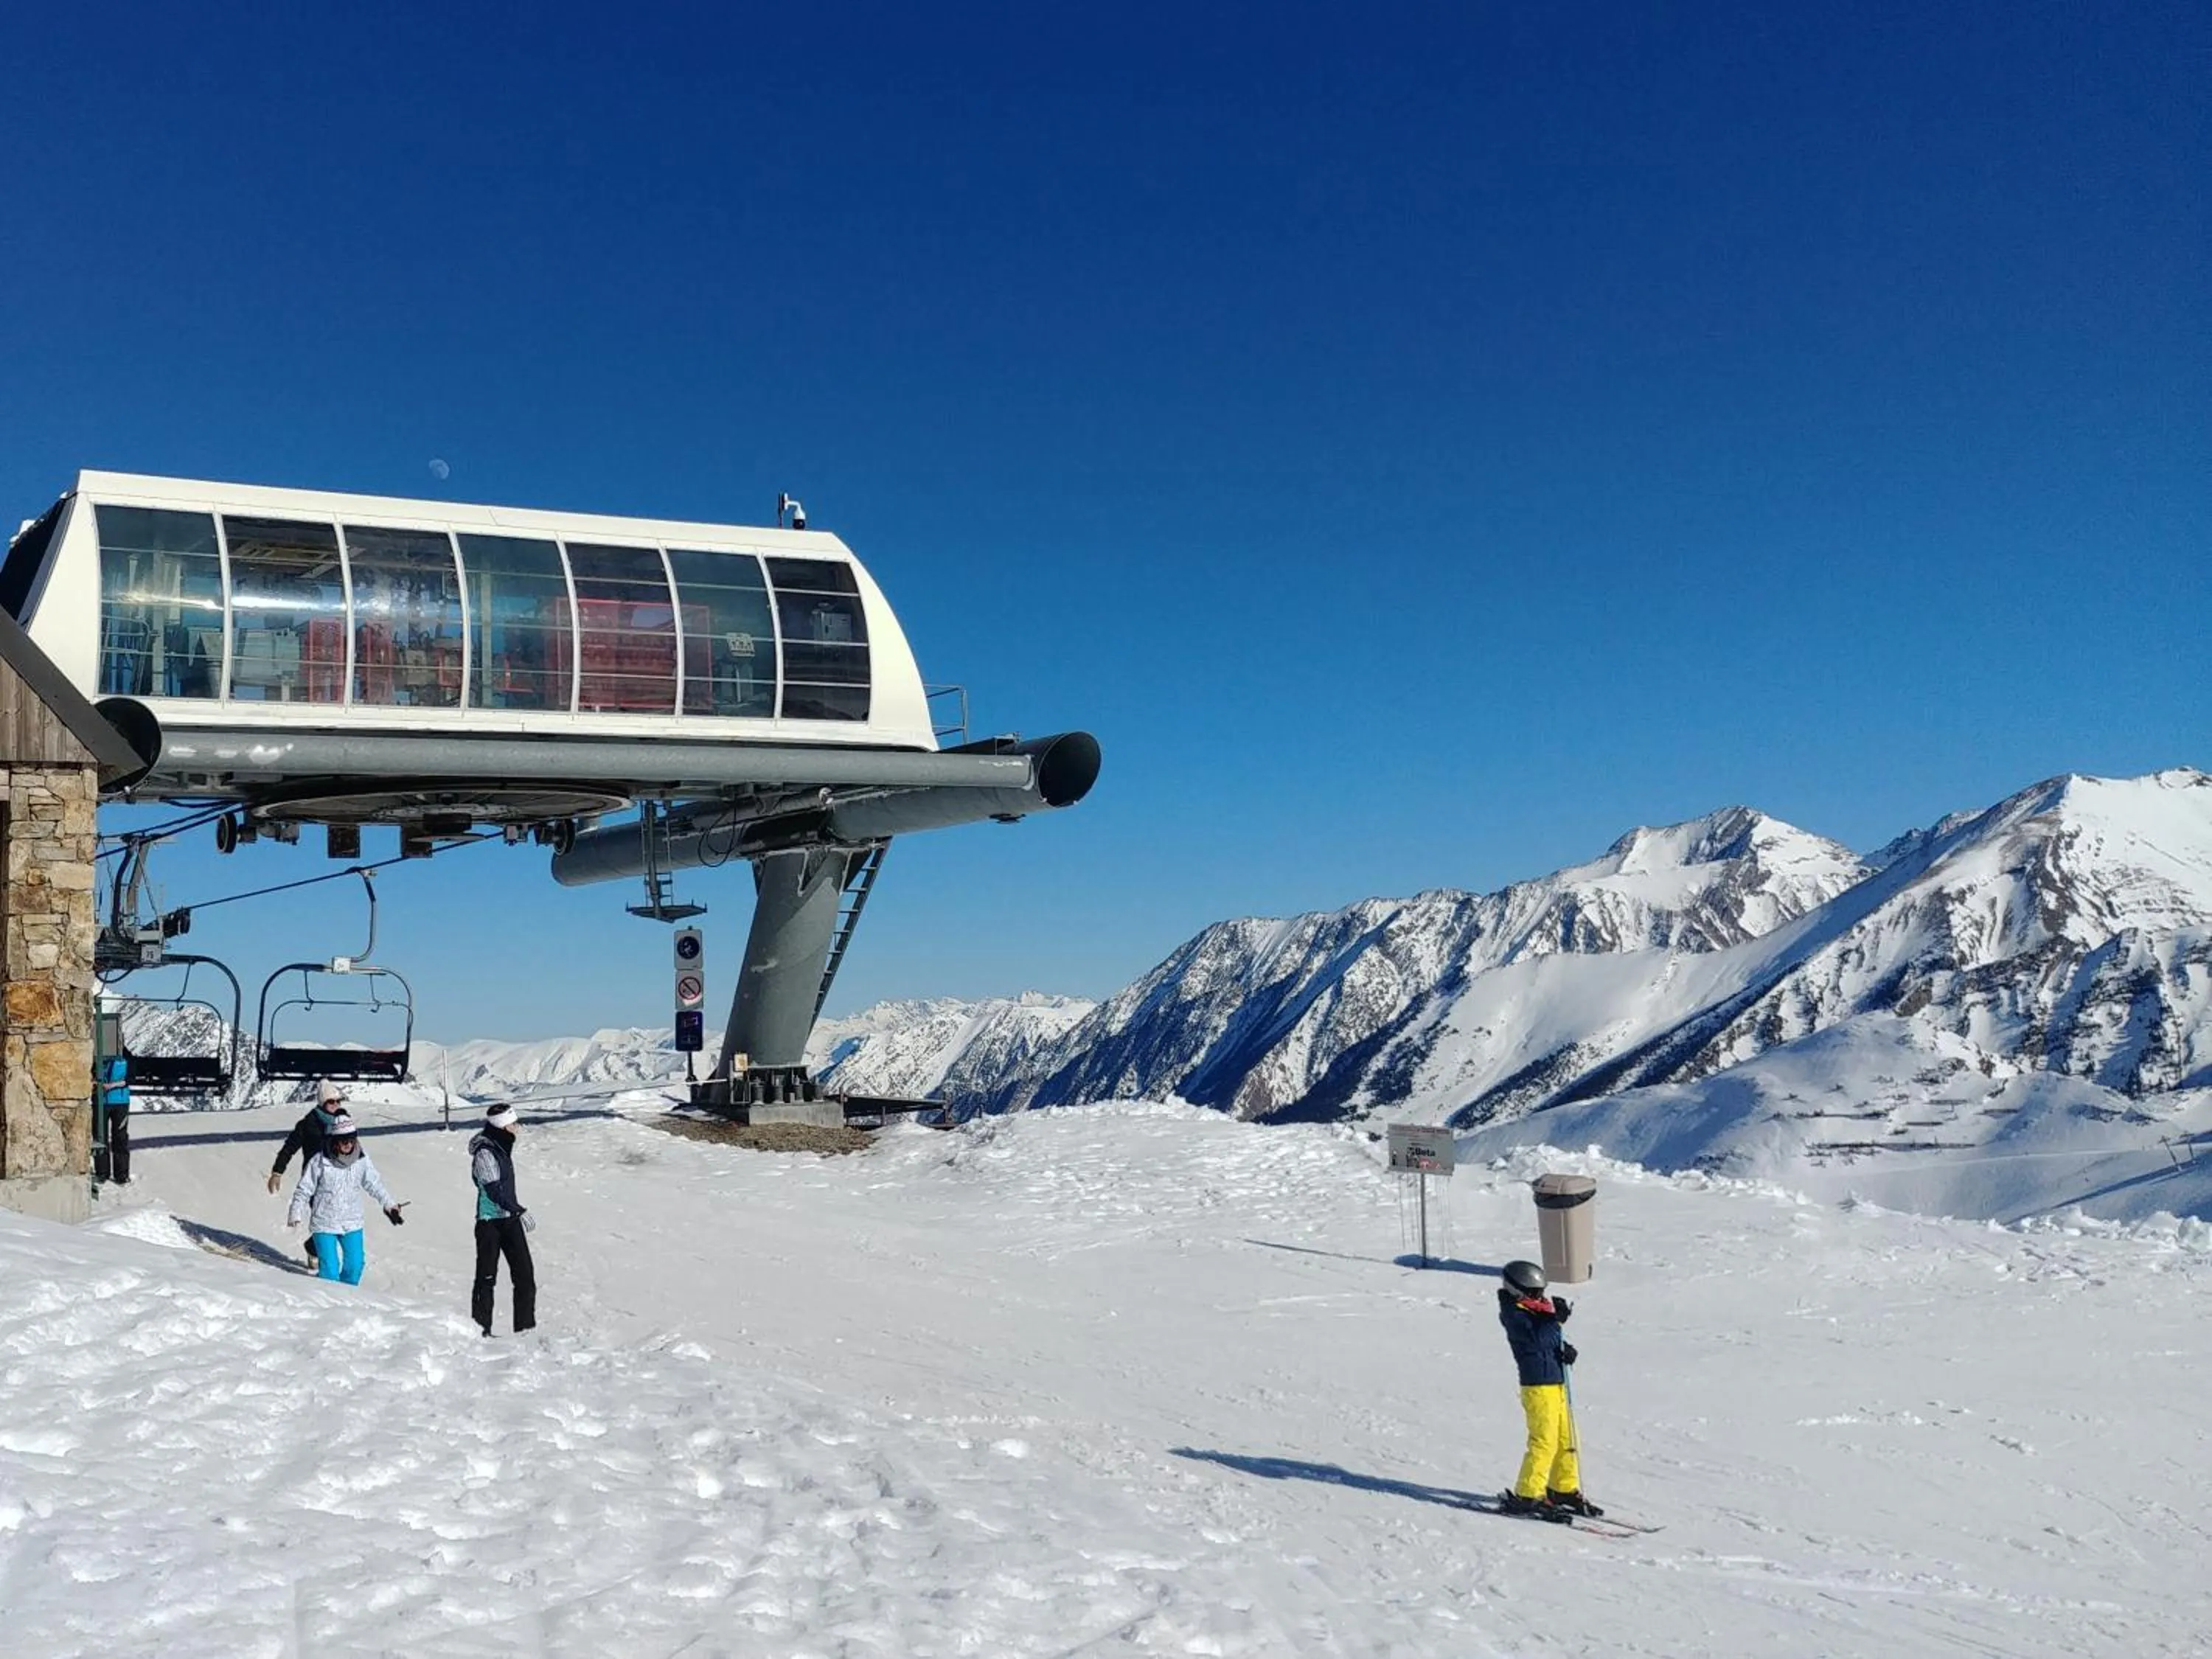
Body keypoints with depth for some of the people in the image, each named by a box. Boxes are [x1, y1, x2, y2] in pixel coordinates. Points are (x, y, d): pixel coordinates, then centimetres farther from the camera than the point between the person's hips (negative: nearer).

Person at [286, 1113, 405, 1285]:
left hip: (352, 1225, 4)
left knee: (355, 1265, 9)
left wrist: (388, 1204, 16)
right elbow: (303, 1190, -5)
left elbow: (374, 1183, 11)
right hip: (325, 1225, -4)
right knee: (330, 1271, -8)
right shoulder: (320, 1162, -14)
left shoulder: (362, 1159, -4)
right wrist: (296, 1214, -9)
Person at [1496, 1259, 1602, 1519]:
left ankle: (1564, 1489, 28)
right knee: (1544, 1441, -10)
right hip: (1538, 1386, -9)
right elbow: (1538, 1338, -25)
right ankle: (1527, 1496, -3)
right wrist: (1554, 1318, -30)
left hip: (1556, 1382, 9)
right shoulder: (1514, 1314, -12)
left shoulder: (1536, 1310, 15)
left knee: (1566, 1438, 15)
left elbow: (1554, 1341, 17)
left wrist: (1565, 1349, -4)